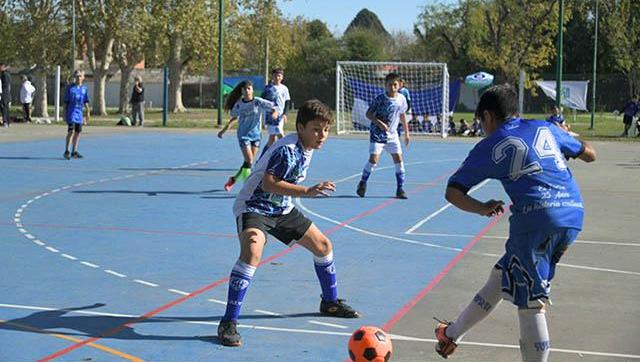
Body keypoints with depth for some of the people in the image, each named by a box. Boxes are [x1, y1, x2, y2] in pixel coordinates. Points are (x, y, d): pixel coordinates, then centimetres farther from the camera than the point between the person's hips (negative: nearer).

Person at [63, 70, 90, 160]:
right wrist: (64, 113, -2)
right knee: (71, 131, -13)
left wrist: (88, 113, 7)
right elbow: (66, 102, 0)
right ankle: (67, 151, -8)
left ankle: (74, 151, 16)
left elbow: (86, 102, 12)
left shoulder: (84, 88, 8)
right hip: (71, 112, -5)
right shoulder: (70, 87, -2)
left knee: (78, 132, 7)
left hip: (79, 113, 5)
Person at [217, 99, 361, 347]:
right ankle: (228, 323, -32)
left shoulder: (306, 148, 3)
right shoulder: (288, 150, -26)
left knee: (323, 245, 14)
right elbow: (268, 183, -36)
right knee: (252, 252, -35)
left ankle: (330, 303, 37)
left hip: (281, 209, 10)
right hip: (254, 207, -10)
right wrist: (308, 192, -39)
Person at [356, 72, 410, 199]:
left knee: (398, 159, -3)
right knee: (373, 159, -10)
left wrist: (406, 132, 17)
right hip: (377, 134, -4)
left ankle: (400, 189, 5)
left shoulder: (402, 99, 0)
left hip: (392, 134, 4)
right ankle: (362, 184, 12)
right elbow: (368, 114, -10)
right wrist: (379, 123, -25)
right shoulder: (380, 99, -14)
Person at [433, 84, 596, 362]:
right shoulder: (545, 128, 19)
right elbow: (590, 154, 31)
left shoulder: (489, 147, 9)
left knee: (531, 302, -1)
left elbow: (452, 193, 7)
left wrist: (483, 209, 15)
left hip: (536, 219, -6)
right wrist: (565, 136, 47)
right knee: (504, 274, 19)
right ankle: (452, 334, 30)